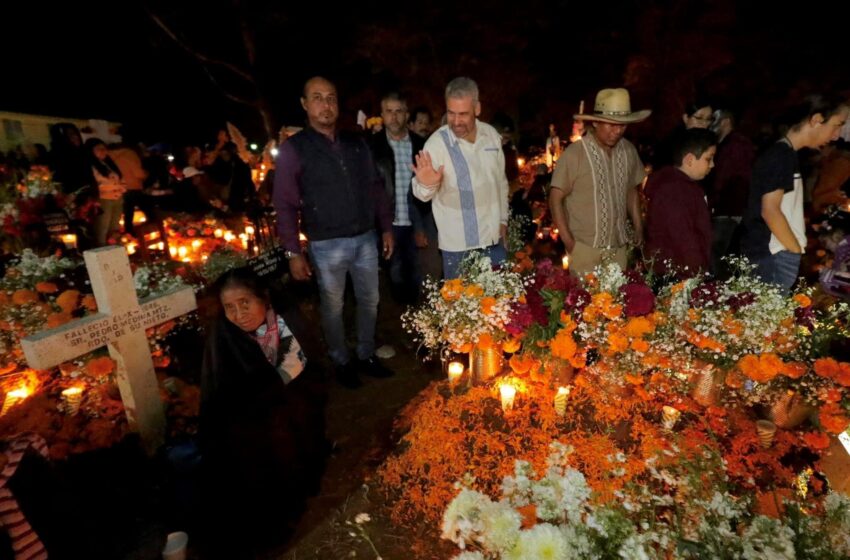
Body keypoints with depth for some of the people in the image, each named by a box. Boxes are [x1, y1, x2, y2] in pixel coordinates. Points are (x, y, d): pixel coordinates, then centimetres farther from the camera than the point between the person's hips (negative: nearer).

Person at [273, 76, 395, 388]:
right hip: (327, 246, -4)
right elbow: (285, 206, -7)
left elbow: (376, 188, 12)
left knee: (369, 301, 15)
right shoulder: (293, 149, -5)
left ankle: (366, 355, 35)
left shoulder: (357, 144, 8)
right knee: (333, 308, 11)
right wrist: (293, 252, -11)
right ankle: (341, 362, 32)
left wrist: (386, 227, 9)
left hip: (366, 239, 4)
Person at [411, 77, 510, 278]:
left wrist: (503, 219, 14)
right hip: (458, 245, -4)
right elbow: (423, 195, -13)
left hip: (494, 238, 5)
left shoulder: (491, 134, 0)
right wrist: (426, 185, -35)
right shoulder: (437, 143, -14)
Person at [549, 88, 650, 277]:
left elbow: (632, 191, 17)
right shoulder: (574, 154, -11)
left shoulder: (628, 151, 5)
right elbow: (556, 199, -8)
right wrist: (568, 241, -10)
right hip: (585, 248, -4)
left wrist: (638, 228, 12)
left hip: (620, 248, 5)